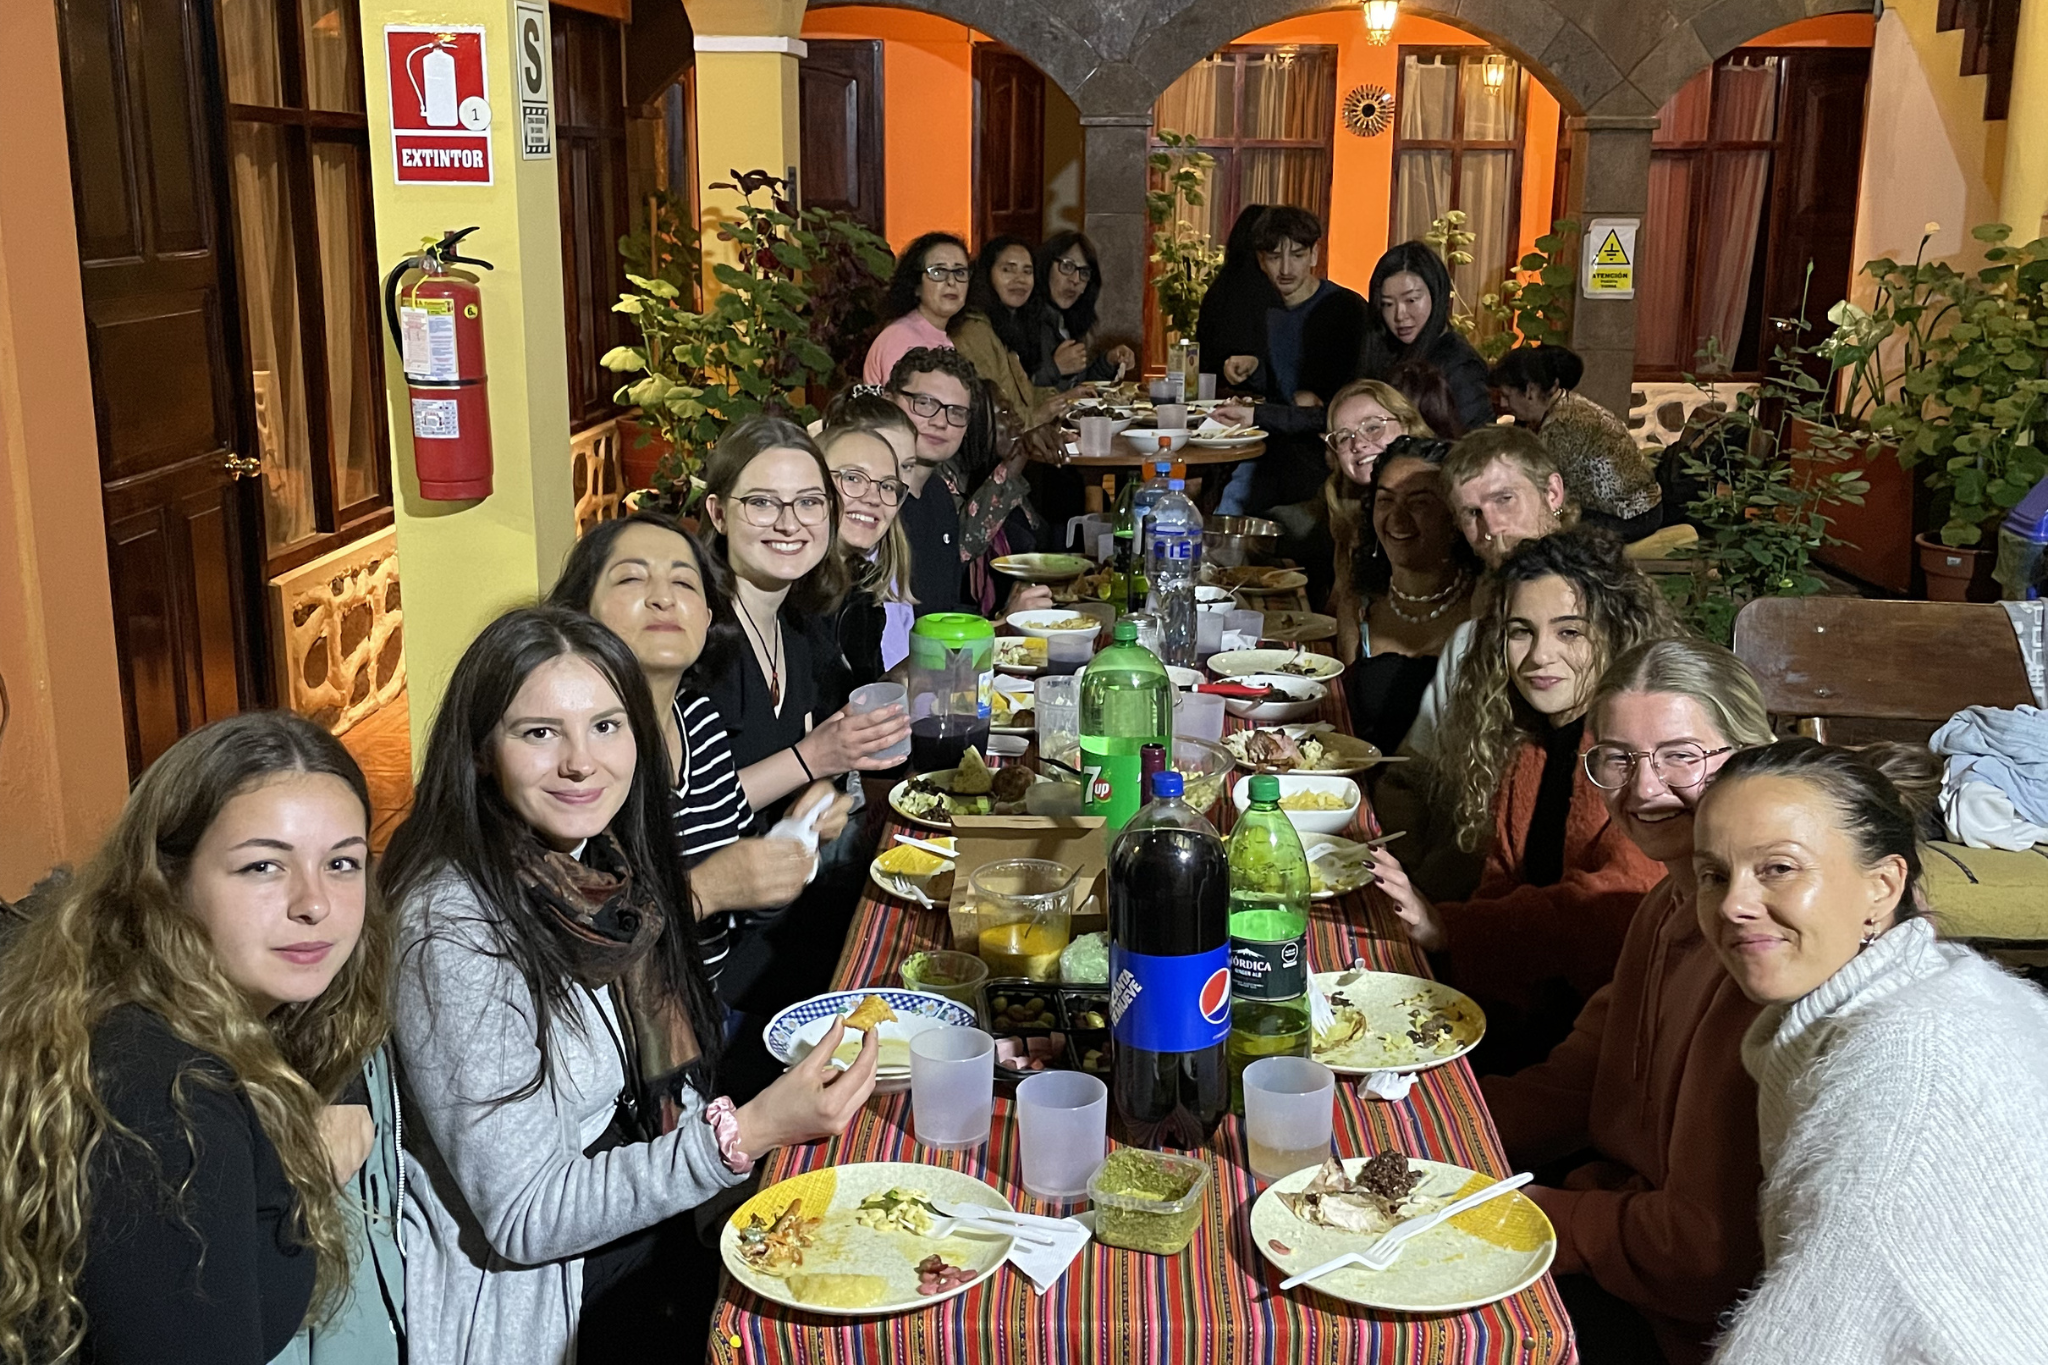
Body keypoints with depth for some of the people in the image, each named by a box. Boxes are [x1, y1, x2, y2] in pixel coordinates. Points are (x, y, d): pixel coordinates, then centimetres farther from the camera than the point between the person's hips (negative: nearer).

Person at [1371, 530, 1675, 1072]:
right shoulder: (1522, 753, 12)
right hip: (1535, 1003, 6)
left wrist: (1448, 929, -21)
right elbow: (1501, 889, 8)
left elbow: (1621, 905, -22)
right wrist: (1420, 911, -13)